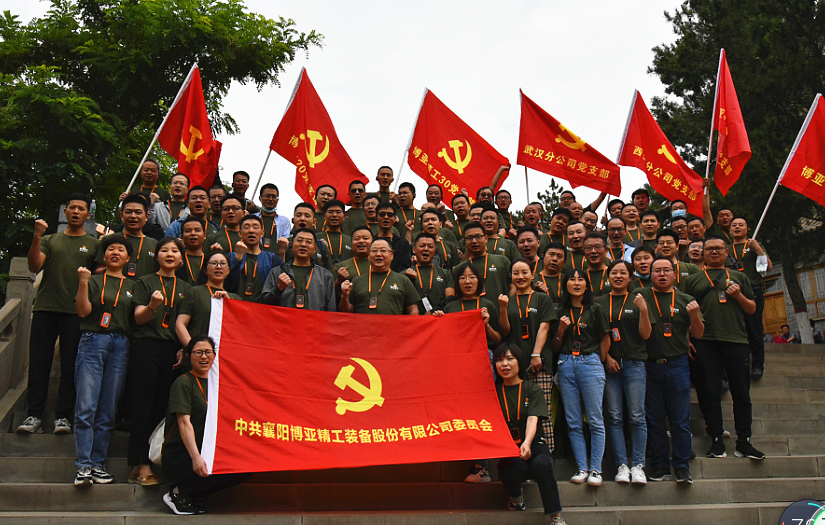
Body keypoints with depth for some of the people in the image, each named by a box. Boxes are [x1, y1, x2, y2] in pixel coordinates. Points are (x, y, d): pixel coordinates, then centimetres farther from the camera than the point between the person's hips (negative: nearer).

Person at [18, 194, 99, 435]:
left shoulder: (94, 244, 12)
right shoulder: (50, 240, 15)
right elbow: (34, 267, 2)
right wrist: (36, 237, -10)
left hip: (76, 312, -1)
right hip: (45, 308, 1)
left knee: (70, 365, -1)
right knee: (38, 363, -2)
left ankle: (62, 417, 3)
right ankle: (34, 415, 2)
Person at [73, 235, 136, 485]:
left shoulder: (132, 286, 18)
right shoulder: (94, 281, 12)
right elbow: (83, 311, -1)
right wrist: (83, 282, -10)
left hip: (120, 347, 2)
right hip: (93, 342, -2)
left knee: (107, 411, 2)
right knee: (86, 407, -10)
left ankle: (98, 464, 7)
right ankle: (83, 466, -8)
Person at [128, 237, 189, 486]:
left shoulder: (185, 288, 18)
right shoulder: (145, 282, 8)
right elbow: (138, 318, -1)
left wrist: (184, 349, 2)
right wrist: (152, 306, -22)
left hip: (172, 350, 3)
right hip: (146, 346, -3)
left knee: (161, 408, 1)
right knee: (143, 406, -7)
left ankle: (144, 464, 6)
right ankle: (141, 466, -5)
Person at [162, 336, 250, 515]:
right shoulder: (184, 382, -3)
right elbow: (184, 422, -15)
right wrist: (195, 458, -27)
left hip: (207, 452, 7)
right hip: (179, 457, -7)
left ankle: (191, 495, -2)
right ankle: (178, 493, -10)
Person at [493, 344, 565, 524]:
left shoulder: (532, 389, 7)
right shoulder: (494, 392, 11)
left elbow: (532, 419, -9)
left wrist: (527, 443, -30)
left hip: (534, 445, 0)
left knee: (542, 464, -35)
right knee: (514, 467, -34)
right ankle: (516, 495, 1)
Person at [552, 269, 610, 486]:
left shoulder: (594, 310, 5)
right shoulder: (561, 312, 12)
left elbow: (605, 340, 8)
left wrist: (598, 364, 6)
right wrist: (561, 329, -2)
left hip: (590, 363, -3)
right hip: (566, 365, 3)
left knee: (595, 420, -3)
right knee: (573, 422, 3)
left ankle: (595, 469, 2)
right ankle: (582, 468, 8)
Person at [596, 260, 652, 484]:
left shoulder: (637, 301, 9)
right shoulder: (599, 302, 11)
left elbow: (645, 335, 3)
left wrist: (643, 310, -10)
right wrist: (606, 357, -4)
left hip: (634, 363, -1)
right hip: (608, 363, 1)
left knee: (636, 416, -5)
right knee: (614, 417, 0)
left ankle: (637, 465, 0)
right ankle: (622, 465, 4)